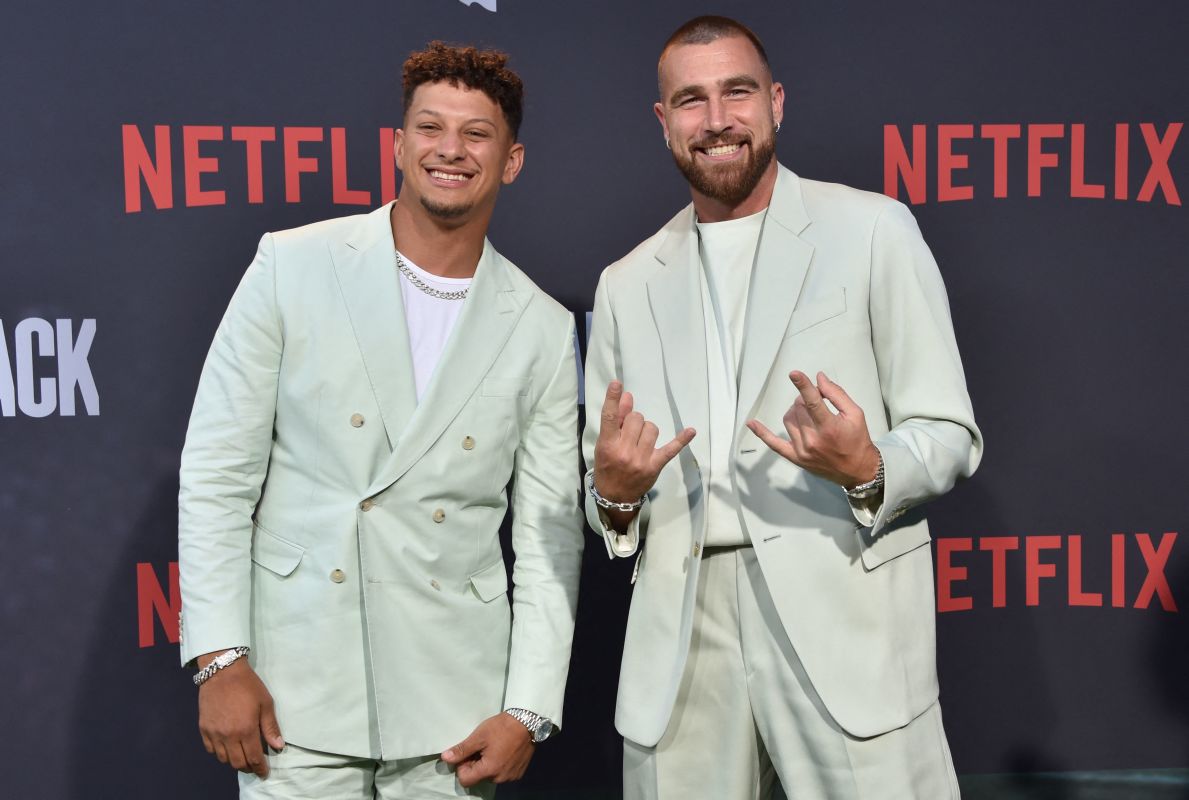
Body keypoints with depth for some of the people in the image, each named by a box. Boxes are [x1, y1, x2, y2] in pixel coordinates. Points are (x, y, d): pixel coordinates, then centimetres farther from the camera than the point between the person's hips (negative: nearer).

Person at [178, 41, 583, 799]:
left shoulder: (542, 328, 2)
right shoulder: (292, 266, -2)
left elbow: (549, 534, 3)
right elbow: (216, 473, -3)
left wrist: (528, 712, -2)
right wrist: (220, 659, -7)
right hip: (295, 690, -1)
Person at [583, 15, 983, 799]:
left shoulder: (873, 230, 3)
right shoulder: (627, 285, 13)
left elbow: (949, 433, 1)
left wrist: (866, 469, -20)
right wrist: (613, 493, -8)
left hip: (844, 624, -3)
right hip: (682, 642, 3)